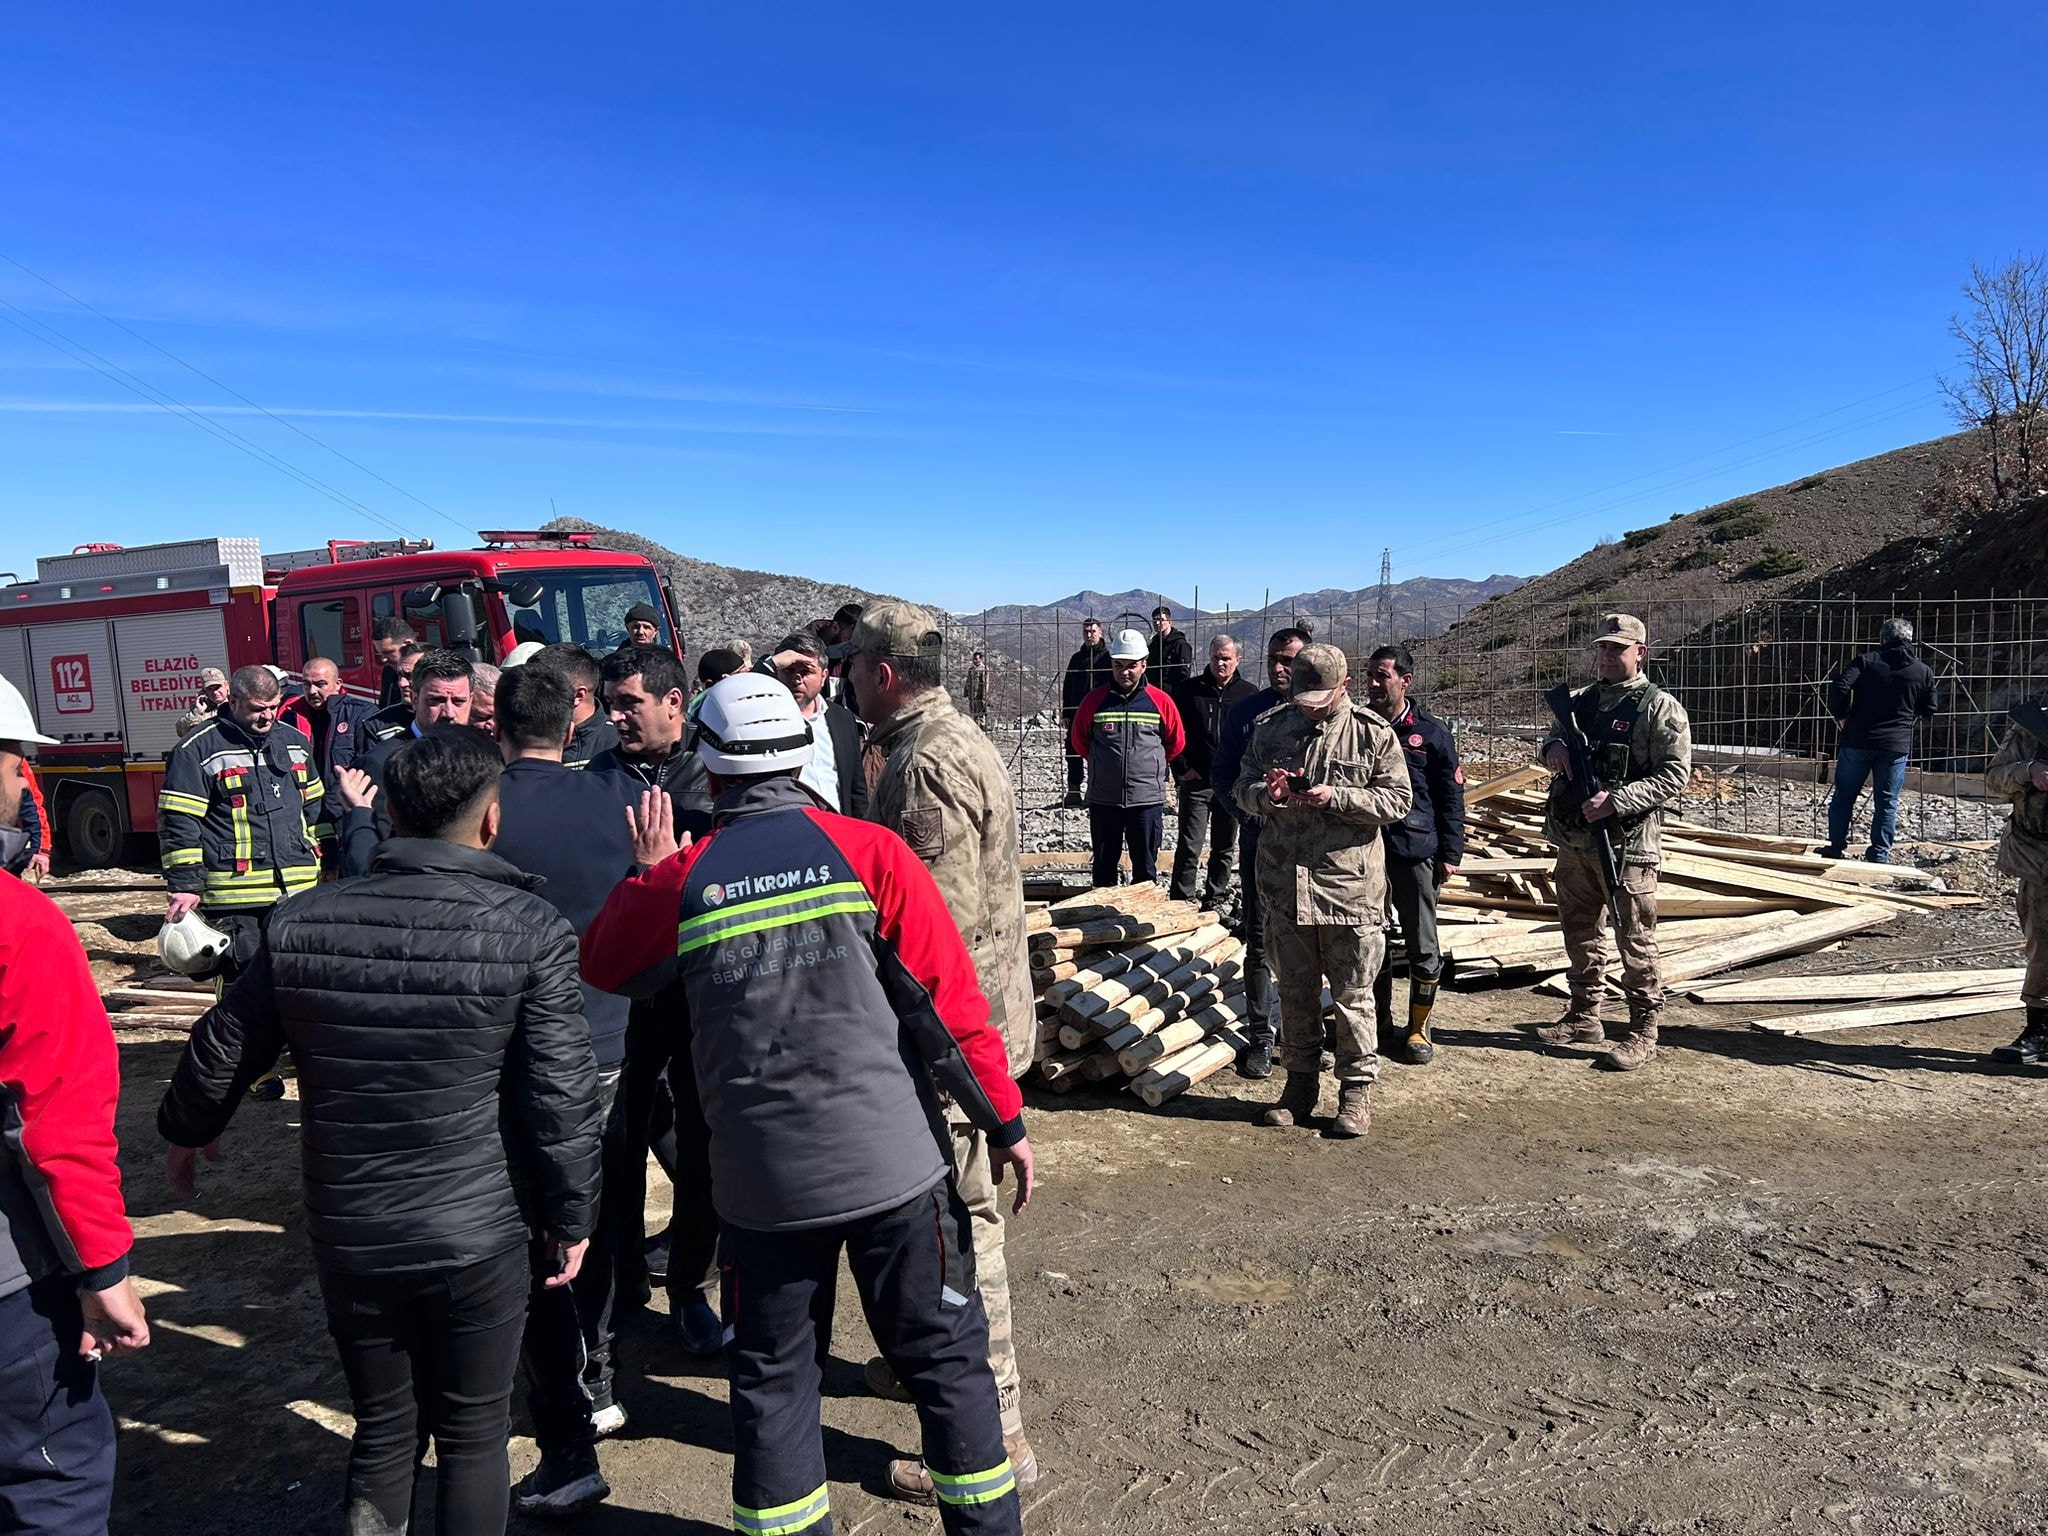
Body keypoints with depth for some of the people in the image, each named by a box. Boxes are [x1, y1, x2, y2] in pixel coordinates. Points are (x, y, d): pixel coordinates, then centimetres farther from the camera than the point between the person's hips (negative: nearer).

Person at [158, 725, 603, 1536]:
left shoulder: (303, 922, -5)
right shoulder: (531, 929, -15)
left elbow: (221, 1048, 8)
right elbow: (561, 1095, -14)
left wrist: (185, 1133, 28)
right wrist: (572, 1216, -1)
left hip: (348, 1234, 3)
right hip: (480, 1235, -3)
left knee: (382, 1430, 22)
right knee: (472, 1432, 15)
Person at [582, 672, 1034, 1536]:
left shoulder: (678, 883, -5)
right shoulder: (869, 851, -9)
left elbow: (601, 965, 14)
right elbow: (951, 1002, -9)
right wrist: (1004, 1121, 0)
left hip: (761, 1181, 1)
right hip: (895, 1163, -1)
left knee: (773, 1378, 19)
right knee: (945, 1357, 16)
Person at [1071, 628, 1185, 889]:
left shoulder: (1161, 702, -3)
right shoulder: (1095, 701, -2)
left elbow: (1176, 743, 11)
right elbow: (1078, 740, 12)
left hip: (1147, 799, -1)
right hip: (1103, 799, 1)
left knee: (1145, 867, 8)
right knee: (1104, 866, 11)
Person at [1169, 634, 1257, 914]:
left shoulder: (1248, 693, 4)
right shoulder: (1188, 689, 2)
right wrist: (1182, 770, -4)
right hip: (1196, 782, -1)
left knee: (1225, 848, 11)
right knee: (1189, 848, -2)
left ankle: (1216, 899, 23)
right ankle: (1182, 901, 6)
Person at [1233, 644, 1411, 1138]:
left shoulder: (1373, 733, -4)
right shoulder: (1270, 727, 5)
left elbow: (1397, 799, -6)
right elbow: (1242, 787, 12)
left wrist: (1336, 797, -19)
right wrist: (1265, 794, -12)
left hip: (1351, 886, -3)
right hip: (1285, 883, 3)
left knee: (1352, 994, 6)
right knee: (1294, 991, 14)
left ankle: (1357, 1089, 19)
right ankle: (1300, 1082, 28)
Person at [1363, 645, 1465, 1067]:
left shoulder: (1432, 732, -2)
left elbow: (1451, 796, 1)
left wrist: (1451, 853, -3)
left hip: (1416, 851, -2)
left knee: (1422, 946, 4)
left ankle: (1418, 1027, 18)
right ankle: (1379, 1023, 24)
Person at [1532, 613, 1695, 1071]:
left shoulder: (1660, 707, -8)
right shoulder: (1583, 700, 12)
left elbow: (1675, 775, -14)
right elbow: (1555, 739, 22)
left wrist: (1616, 800, -23)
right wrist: (1552, 747, -3)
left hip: (1627, 843, -7)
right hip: (1573, 840, 7)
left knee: (1635, 940, 0)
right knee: (1581, 933, 17)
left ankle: (1642, 1032, 11)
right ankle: (1585, 1017, 30)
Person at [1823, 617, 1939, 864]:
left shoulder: (1866, 661, -1)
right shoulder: (1924, 671, 5)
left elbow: (1839, 688, -14)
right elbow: (1930, 709, 10)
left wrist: (1840, 716, 1)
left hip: (1857, 741, -1)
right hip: (1896, 745, 1)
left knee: (1843, 797, 11)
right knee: (1886, 802, 9)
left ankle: (1836, 848, 16)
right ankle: (1879, 855, 11)